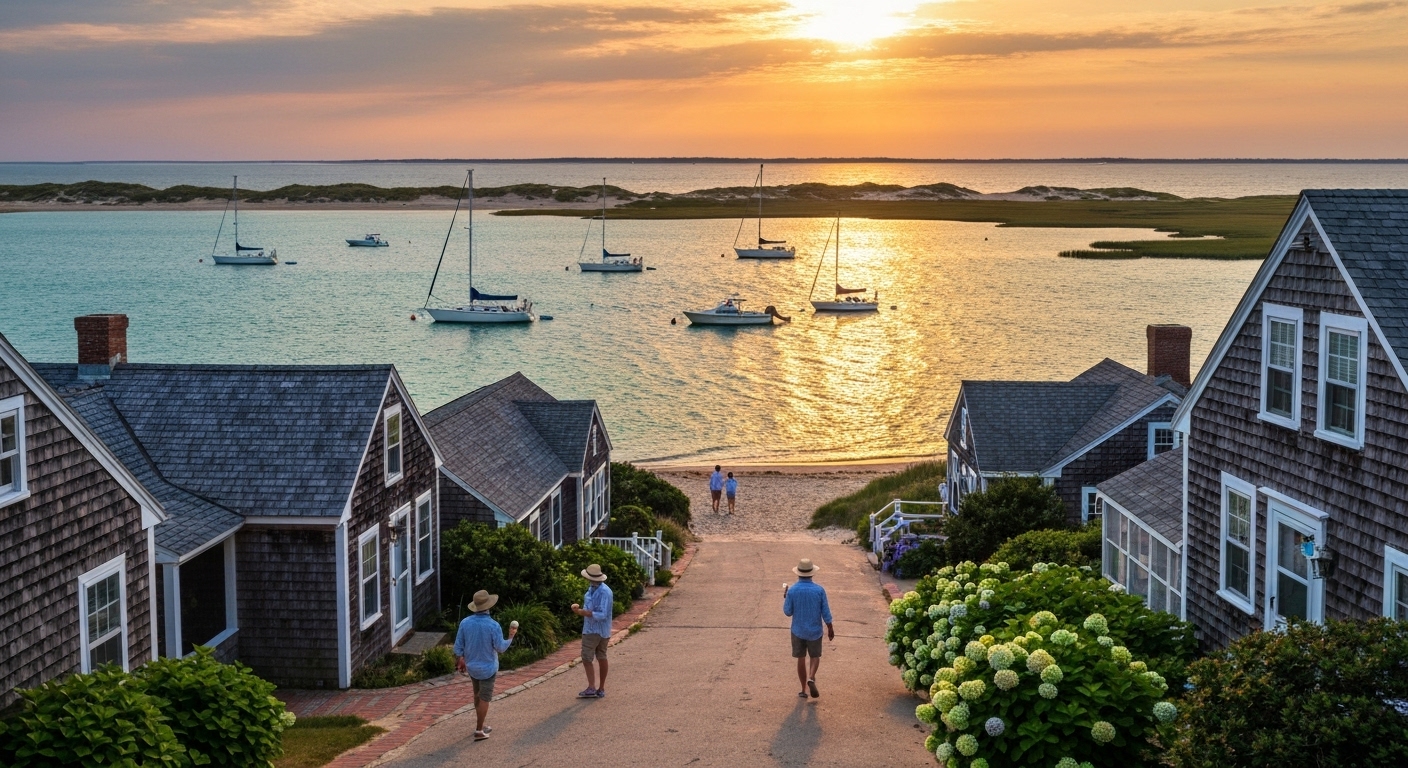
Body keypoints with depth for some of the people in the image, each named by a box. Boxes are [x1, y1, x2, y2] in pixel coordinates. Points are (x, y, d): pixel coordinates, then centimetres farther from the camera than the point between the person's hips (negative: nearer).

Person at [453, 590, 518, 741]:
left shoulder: (465, 622, -9)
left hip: (471, 666, 5)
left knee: (478, 695, 22)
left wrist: (460, 659, 15)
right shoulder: (493, 625, -23)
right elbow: (500, 648, -16)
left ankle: (480, 725, 33)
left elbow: (458, 645, -2)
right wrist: (511, 636, 0)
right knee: (484, 698, 5)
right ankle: (479, 731, 8)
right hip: (487, 668, -5)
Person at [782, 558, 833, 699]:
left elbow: (787, 612, -7)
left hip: (798, 631, 0)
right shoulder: (819, 590, -11)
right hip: (814, 630, 0)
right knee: (815, 656, 17)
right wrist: (830, 629, 5)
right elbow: (825, 612, -7)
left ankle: (804, 690, 14)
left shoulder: (792, 590, -13)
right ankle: (811, 678, -9)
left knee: (801, 659, 12)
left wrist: (785, 596, 8)